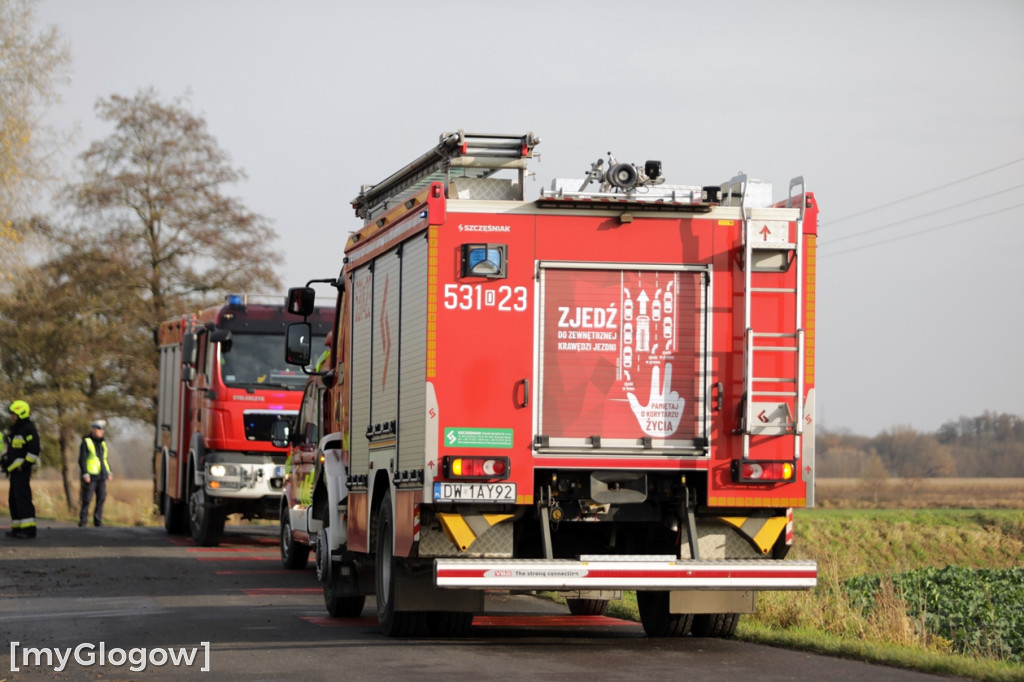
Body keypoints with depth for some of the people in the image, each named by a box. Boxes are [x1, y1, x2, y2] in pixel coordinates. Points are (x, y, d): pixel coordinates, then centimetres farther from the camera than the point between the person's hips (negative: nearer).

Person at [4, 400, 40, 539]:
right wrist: (6, 461, 17)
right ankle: (17, 528, 15)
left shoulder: (29, 429, -12)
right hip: (15, 470, 10)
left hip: (22, 470, -10)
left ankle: (28, 529, -14)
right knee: (13, 499, 11)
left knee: (22, 498, -13)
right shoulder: (15, 429, 19)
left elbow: (34, 450, -19)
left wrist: (23, 465, -17)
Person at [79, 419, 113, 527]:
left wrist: (108, 472, 16)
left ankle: (98, 521, 7)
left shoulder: (102, 442, 16)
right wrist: (85, 474, -15)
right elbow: (82, 459, -7)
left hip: (101, 476, 6)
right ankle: (83, 521, 0)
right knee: (87, 499, -6)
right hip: (90, 477, -6)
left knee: (101, 498, 2)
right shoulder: (86, 442, -4)